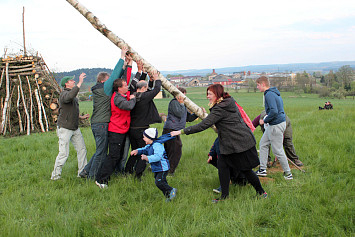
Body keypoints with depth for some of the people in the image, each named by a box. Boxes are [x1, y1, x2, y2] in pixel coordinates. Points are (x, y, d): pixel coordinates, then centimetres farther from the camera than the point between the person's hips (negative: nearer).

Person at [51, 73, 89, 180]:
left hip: (75, 128, 9)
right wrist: (80, 83, -37)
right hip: (64, 128, -9)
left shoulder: (73, 95, 17)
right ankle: (55, 175, 5)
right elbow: (69, 97, -40)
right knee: (64, 153, -8)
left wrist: (81, 117, 16)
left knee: (82, 149, 7)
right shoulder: (64, 94, -13)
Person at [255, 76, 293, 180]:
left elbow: (274, 111, -29)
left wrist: (265, 120, -15)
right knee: (263, 144, 16)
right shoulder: (275, 93, 12)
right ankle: (262, 169, 20)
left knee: (278, 151, -1)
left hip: (276, 125, -11)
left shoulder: (269, 95, -20)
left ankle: (288, 174, 11)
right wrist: (266, 119, 19)